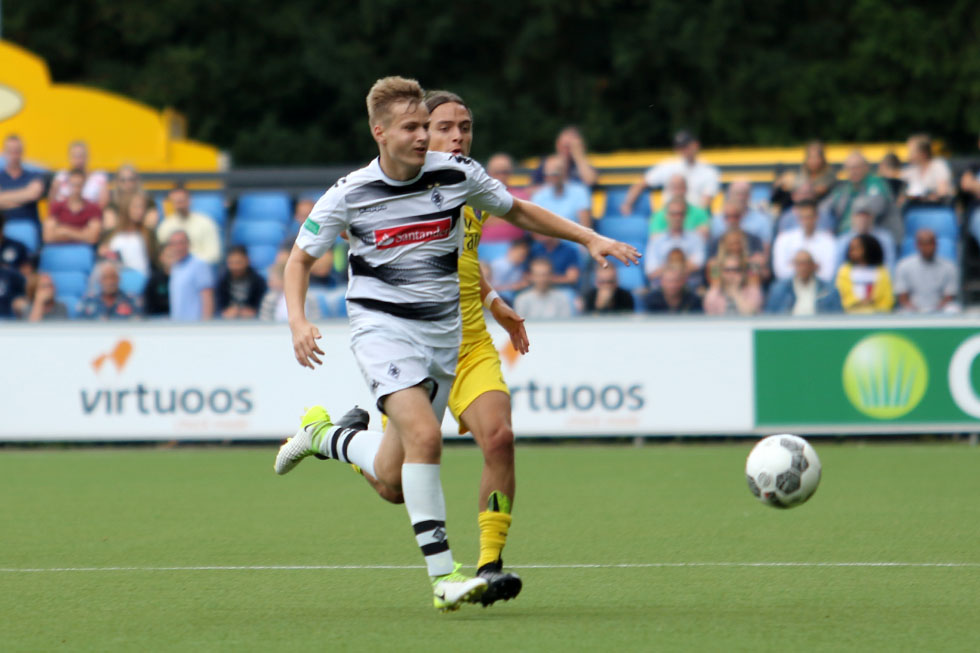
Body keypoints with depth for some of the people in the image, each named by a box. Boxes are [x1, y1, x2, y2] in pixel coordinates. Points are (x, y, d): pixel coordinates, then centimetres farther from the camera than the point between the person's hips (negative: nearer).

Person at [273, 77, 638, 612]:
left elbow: (517, 211, 12)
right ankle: (442, 575, -23)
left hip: (444, 330, 4)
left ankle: (325, 434, 36)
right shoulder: (350, 195, -9)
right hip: (382, 326, -4)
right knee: (423, 434, -28)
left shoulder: (457, 174, -5)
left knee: (394, 479, 4)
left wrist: (589, 238, 6)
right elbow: (300, 258, 2)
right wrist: (298, 321, -15)